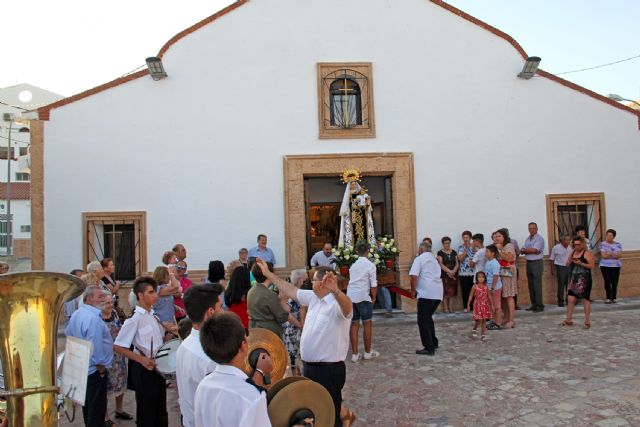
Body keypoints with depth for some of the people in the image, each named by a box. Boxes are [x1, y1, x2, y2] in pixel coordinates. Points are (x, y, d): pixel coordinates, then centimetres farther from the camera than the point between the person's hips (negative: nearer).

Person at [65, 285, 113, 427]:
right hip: (94, 370, -10)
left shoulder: (76, 314, 6)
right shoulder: (93, 318, -26)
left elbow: (68, 334, 19)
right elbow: (95, 348, -28)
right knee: (97, 410, 2)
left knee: (87, 407, 22)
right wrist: (101, 369, -16)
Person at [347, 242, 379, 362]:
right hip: (363, 297, -5)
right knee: (367, 324, 8)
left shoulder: (353, 265, 13)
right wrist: (373, 297, 5)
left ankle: (355, 354, 11)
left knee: (354, 325, 9)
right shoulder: (370, 265, -4)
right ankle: (368, 352, 16)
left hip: (350, 296, 5)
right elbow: (374, 284, -8)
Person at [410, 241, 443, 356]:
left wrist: (413, 290, -2)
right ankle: (434, 343, 26)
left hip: (426, 294, -8)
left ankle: (429, 348, -2)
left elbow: (414, 276, -14)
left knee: (423, 321, 0)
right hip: (438, 293, 8)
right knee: (428, 318, 22)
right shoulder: (435, 260, 22)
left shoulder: (419, 259, -2)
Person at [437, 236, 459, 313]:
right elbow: (441, 264, -8)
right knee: (446, 291, -5)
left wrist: (453, 271, -11)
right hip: (444, 275, -3)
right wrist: (449, 271, -17)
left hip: (453, 275, 3)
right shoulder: (440, 253, 0)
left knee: (451, 291, 4)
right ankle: (446, 308, 1)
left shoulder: (454, 252, 11)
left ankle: (449, 307, 13)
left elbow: (457, 263, 6)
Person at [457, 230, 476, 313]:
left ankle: (472, 306, 12)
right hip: (463, 273, -1)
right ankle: (466, 307, 11)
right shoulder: (460, 247, 5)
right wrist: (467, 249, -11)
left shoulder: (474, 246, 7)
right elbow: (460, 258, -7)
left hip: (473, 272, 1)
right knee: (465, 291, 1)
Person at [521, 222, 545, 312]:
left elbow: (534, 250, -18)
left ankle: (539, 306, -3)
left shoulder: (539, 239, -7)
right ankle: (534, 305, 16)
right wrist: (531, 251, -11)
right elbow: (521, 251, 7)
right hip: (528, 263, 7)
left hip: (537, 263, -7)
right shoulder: (527, 239, 16)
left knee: (537, 285, -7)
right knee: (530, 285, 9)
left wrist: (525, 249, -2)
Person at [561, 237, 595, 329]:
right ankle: (569, 320, 8)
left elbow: (592, 266, -13)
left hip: (584, 280, -6)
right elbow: (567, 264, 16)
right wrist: (570, 260, -5)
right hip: (573, 279, 6)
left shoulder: (587, 253, -6)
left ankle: (587, 322, 8)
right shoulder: (573, 253, 13)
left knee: (586, 299, 0)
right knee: (570, 299, 2)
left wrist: (581, 263, -22)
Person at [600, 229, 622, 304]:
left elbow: (620, 255, -3)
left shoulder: (618, 244, 9)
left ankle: (614, 298, 8)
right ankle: (608, 298, 0)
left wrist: (609, 254, -13)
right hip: (605, 266, -2)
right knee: (607, 282, -7)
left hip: (616, 266, 2)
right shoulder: (603, 244, 2)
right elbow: (603, 255, -8)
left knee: (615, 282, -2)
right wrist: (614, 255, -7)